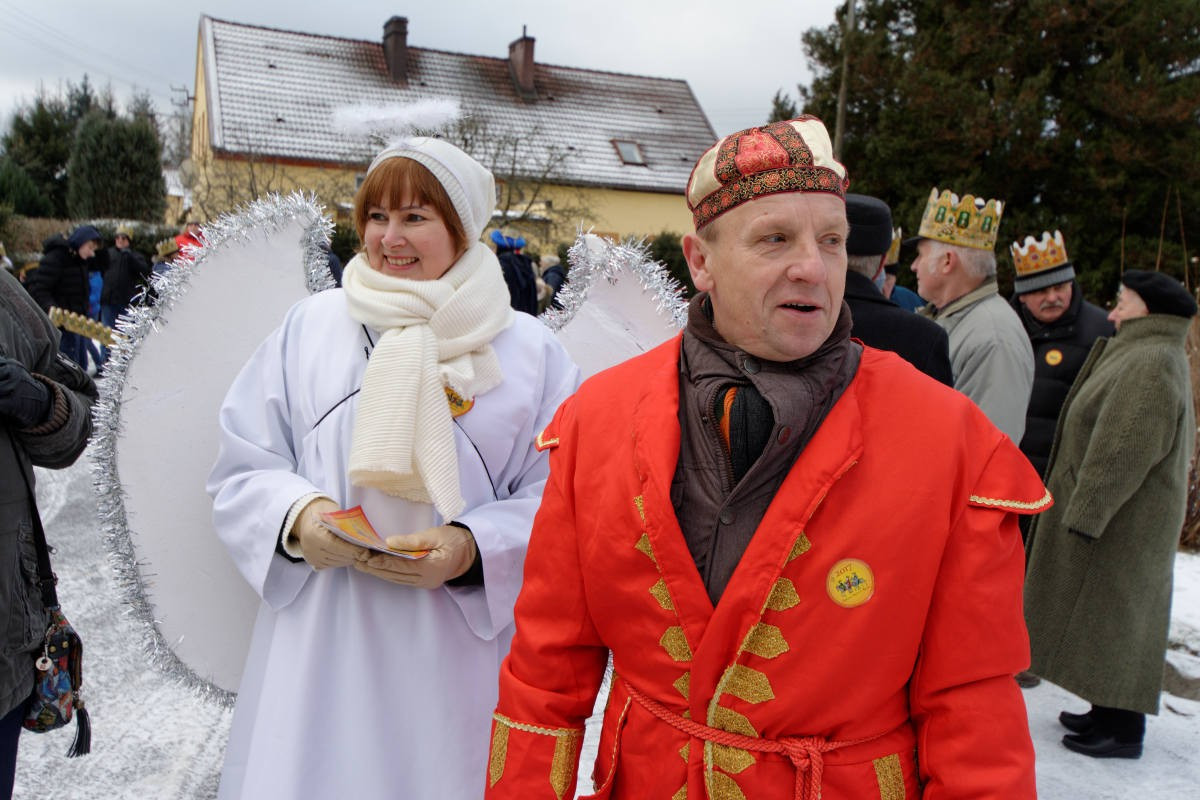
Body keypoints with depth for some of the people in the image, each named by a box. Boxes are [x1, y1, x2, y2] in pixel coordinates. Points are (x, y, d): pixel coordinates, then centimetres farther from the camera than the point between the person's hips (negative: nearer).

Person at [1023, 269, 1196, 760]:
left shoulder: (1150, 362, -21)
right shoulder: (1145, 356, 14)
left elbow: (1125, 450, -26)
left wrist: (1085, 513, -23)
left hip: (1120, 520, -10)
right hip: (1117, 514, 10)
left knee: (1113, 616, -1)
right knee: (1114, 617, 16)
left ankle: (1123, 730, 10)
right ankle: (1111, 714, 27)